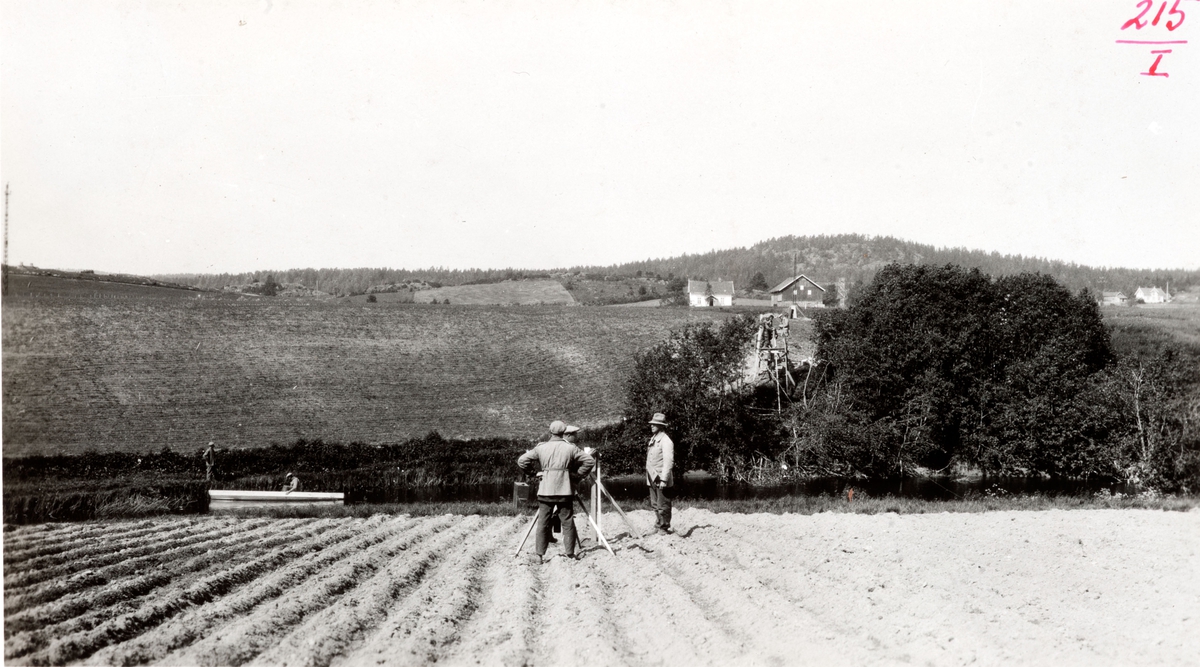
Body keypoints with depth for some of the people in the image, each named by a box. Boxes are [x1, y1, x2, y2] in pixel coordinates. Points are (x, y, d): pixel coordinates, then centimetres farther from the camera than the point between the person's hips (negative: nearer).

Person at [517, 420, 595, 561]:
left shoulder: (541, 448, 2)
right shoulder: (570, 448, 1)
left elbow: (521, 461, 1)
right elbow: (589, 461, 0)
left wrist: (531, 471, 17)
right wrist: (577, 476, 6)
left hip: (545, 490, 1)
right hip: (565, 491, -1)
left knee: (543, 522, 6)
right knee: (567, 522, 6)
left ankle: (540, 555, 5)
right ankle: (570, 554, 6)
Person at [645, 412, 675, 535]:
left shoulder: (665, 441, -13)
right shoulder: (653, 439, 15)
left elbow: (668, 461, -19)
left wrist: (664, 479, -22)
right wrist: (649, 476, 17)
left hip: (661, 479, -9)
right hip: (652, 479, 9)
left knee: (663, 505, -2)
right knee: (655, 505, 16)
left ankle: (664, 528, 5)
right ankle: (658, 526, 25)